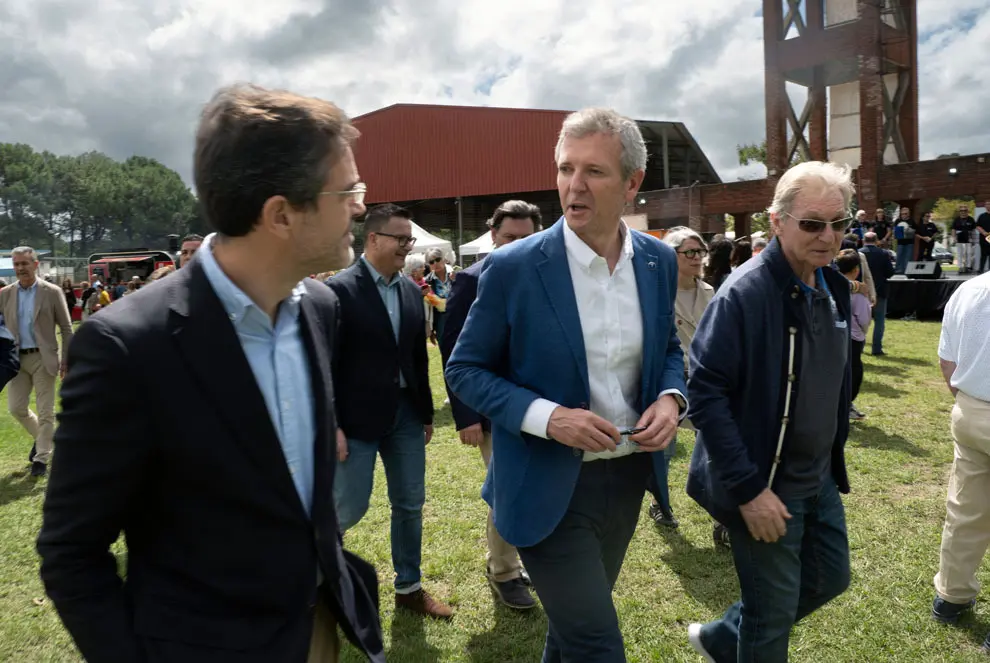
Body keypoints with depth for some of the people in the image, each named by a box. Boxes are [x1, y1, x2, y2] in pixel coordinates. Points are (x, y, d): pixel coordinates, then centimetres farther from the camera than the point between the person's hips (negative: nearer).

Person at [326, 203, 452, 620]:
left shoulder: (412, 291, 7)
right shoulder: (340, 290, -11)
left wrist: (427, 413, 13)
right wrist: (331, 426, -13)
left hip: (406, 415, 6)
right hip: (358, 418, -6)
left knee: (410, 505, 12)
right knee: (351, 506, 2)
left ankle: (409, 588, 28)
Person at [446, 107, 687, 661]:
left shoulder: (659, 261, -1)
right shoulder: (513, 268, -16)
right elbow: (465, 370, -9)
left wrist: (671, 397, -9)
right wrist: (546, 417, -23)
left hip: (628, 477, 5)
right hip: (550, 487, -5)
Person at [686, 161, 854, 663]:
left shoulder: (834, 288, 3)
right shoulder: (743, 294, -22)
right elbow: (705, 395, -25)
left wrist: (835, 454, 15)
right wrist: (748, 489, -25)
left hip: (820, 478, 8)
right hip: (765, 487, -8)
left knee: (830, 578, 22)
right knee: (773, 616, 7)